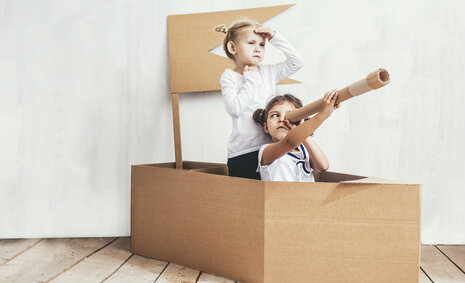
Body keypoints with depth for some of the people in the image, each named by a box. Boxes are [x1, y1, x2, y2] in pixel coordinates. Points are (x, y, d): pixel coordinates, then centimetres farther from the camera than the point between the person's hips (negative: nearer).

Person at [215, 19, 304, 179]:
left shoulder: (267, 73, 12)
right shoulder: (229, 77, -1)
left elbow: (296, 62, 10)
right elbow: (235, 109, -15)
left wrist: (275, 38, 5)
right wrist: (251, 79, -9)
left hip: (270, 147, 4)